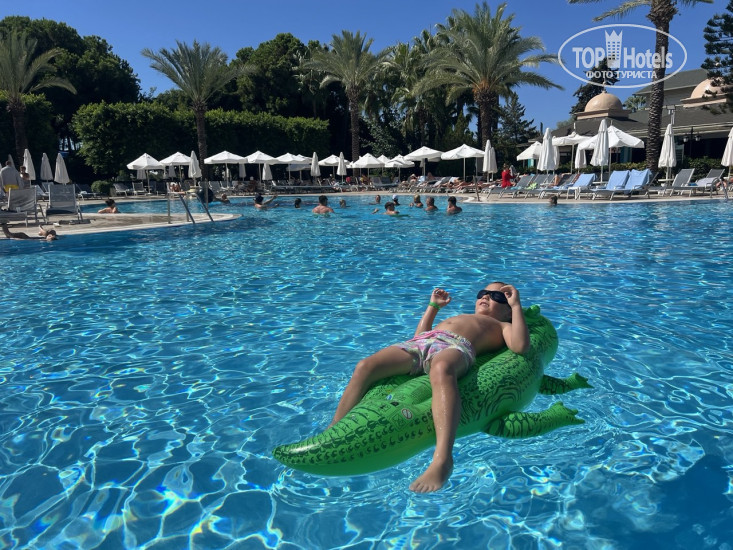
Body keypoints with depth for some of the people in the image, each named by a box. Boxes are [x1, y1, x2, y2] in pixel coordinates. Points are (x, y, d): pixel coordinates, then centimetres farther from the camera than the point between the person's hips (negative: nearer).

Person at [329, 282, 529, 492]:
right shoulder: (459, 318, 46)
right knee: (365, 366, -22)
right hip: (418, 344, 6)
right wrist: (433, 306, 45)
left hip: (456, 347, -5)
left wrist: (517, 305, 13)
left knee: (441, 369, -44)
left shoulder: (501, 326, 31)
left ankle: (442, 459, -54)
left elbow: (520, 346, 7)